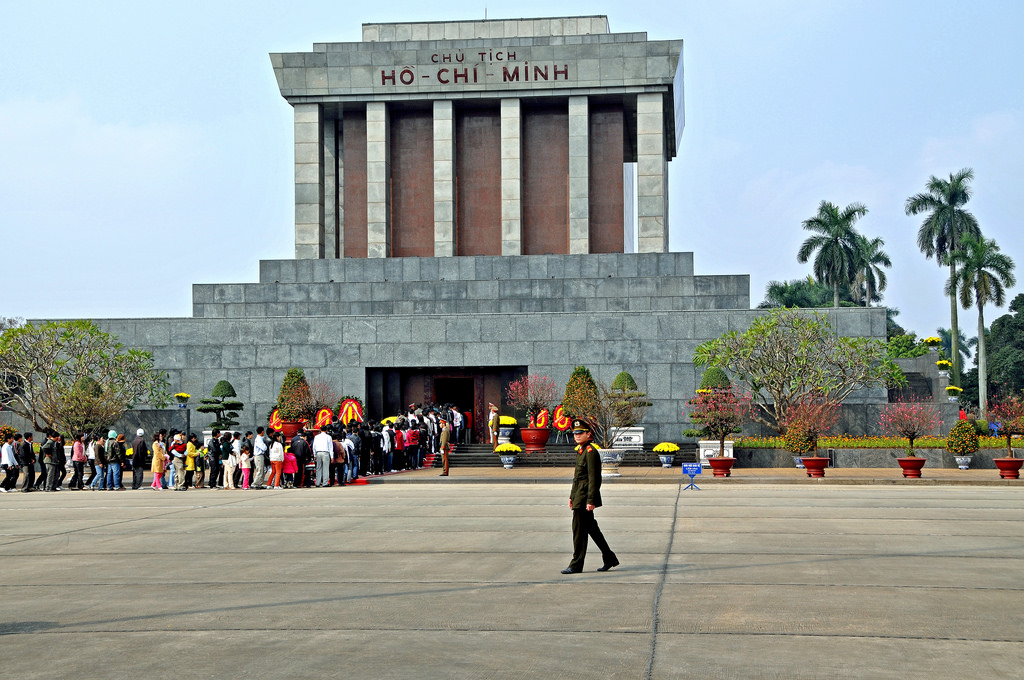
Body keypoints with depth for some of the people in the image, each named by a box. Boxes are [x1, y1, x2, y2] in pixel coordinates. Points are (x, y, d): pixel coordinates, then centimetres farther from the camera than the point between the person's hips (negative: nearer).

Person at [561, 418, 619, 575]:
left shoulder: (591, 452, -15)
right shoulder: (580, 450, 15)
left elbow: (593, 478, -19)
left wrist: (591, 500, -22)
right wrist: (572, 496, 22)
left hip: (585, 497, -10)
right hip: (579, 496, 10)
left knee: (579, 530, -5)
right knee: (591, 528, 15)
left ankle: (576, 565, 1)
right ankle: (610, 558, 23)